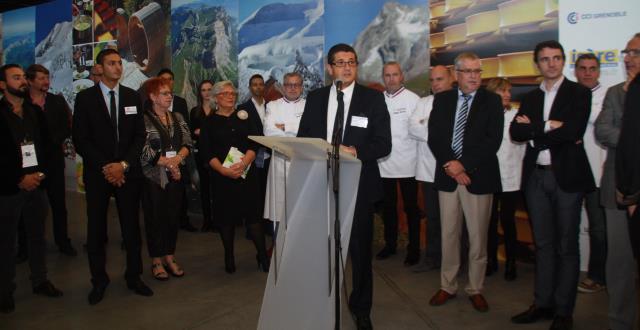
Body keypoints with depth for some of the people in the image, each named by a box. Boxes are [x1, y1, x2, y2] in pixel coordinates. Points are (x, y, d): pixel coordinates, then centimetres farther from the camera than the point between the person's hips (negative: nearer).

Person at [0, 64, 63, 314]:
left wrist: (40, 173, -4)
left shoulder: (36, 113, 10)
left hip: (37, 186, 4)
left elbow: (47, 146, 10)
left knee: (37, 236, 12)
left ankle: (40, 281, 25)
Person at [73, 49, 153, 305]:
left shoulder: (133, 97, 7)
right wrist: (105, 167, -12)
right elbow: (80, 139, -4)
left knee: (131, 226, 7)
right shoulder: (85, 98, 0)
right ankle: (99, 280, 21)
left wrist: (123, 164, -9)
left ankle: (133, 276, 20)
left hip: (128, 172, 2)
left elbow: (140, 135, 4)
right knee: (96, 229, 7)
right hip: (97, 173, -1)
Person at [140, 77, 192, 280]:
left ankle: (169, 258, 23)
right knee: (155, 218, 4)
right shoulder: (144, 119, -7)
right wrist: (168, 163, -14)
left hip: (176, 175, 5)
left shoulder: (178, 118, 11)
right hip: (153, 177, -5)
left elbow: (187, 143, 4)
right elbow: (144, 150, -14)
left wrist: (177, 159, -14)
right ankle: (156, 261, 17)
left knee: (173, 216, 9)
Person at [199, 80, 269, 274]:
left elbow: (254, 143, 1)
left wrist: (243, 163, -16)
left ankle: (262, 256, 3)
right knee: (226, 215, 4)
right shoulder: (209, 123, 6)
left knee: (252, 212, -4)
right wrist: (223, 169, -17)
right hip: (222, 176, 0)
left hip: (246, 174, 0)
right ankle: (229, 257, 18)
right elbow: (207, 152, -1)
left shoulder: (244, 117, 10)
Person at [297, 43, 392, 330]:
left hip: (358, 184, -2)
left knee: (360, 248, 11)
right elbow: (302, 138, 9)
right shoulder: (315, 98, 7)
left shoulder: (373, 98, -2)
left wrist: (355, 151, -23)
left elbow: (383, 144, -6)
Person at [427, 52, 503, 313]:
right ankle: (447, 286, 22)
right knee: (449, 235, 9)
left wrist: (463, 164, -14)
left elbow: (493, 140, -7)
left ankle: (475, 289, 20)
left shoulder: (492, 101, 2)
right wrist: (449, 165, -9)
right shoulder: (442, 100, 9)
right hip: (447, 175, 2)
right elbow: (434, 137, 3)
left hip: (478, 177, -2)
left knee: (478, 237, 5)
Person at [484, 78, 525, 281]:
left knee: (507, 221, 4)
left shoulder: (516, 116, -1)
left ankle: (511, 263, 18)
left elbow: (523, 144, 2)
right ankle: (491, 260, 24)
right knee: (490, 221, 10)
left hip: (510, 178, -1)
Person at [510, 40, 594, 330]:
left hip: (567, 176, -4)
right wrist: (549, 127, -13)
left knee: (566, 246, 4)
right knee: (543, 244, 12)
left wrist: (534, 129, -9)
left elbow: (574, 130, -17)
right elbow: (515, 132, -1)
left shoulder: (579, 93, -1)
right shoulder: (530, 98, 13)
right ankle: (542, 302, 23)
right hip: (536, 177, 4)